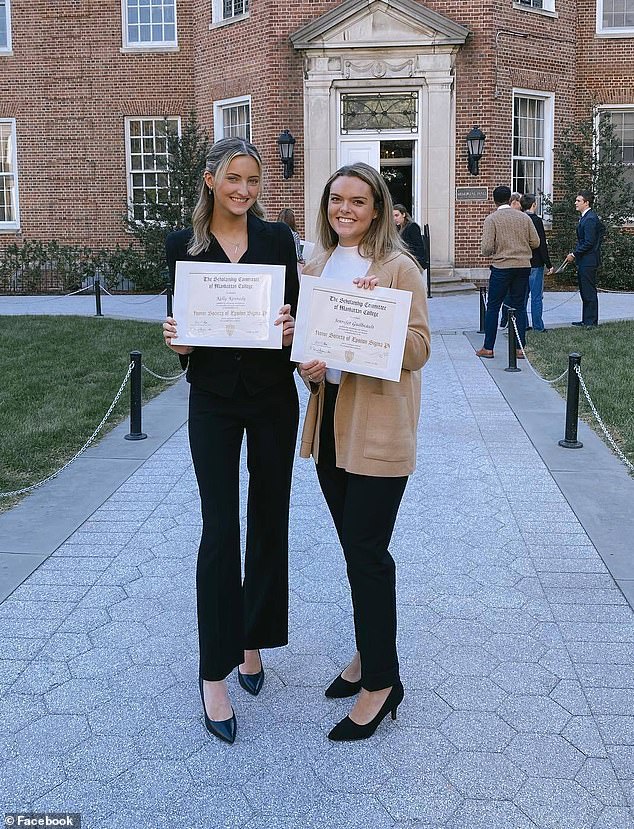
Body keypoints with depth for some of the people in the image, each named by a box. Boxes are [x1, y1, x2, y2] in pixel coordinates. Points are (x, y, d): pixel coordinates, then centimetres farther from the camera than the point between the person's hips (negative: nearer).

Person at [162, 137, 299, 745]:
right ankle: (215, 672, 5)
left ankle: (253, 641, 29)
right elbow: (179, 324, 5)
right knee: (220, 529, -5)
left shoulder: (278, 239, 2)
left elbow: (296, 314, 4)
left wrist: (291, 328, -17)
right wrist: (177, 341, -17)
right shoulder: (183, 245, 0)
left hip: (273, 397, 2)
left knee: (269, 521, 10)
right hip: (214, 400, -2)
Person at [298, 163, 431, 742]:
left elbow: (418, 346, -11)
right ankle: (369, 655, 32)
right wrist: (307, 365, -3)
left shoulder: (399, 268, -7)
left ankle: (381, 681, 10)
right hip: (329, 421, 6)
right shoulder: (317, 267, 12)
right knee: (357, 548, 15)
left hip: (379, 428, -6)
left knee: (366, 553, -4)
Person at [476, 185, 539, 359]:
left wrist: (490, 252, 10)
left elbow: (486, 248, -12)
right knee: (520, 306, 9)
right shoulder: (524, 217, 6)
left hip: (502, 267, -3)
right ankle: (520, 348, 8)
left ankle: (488, 348, 6)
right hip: (523, 266, 4)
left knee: (493, 307, 5)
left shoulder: (492, 219, -5)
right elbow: (535, 242, 6)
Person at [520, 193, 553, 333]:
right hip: (535, 263, -6)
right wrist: (548, 264, -9)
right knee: (537, 296, 0)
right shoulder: (536, 220, -13)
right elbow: (542, 244, -14)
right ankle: (537, 326, 3)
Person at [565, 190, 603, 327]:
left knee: (589, 292, -4)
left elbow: (589, 243, -21)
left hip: (588, 261, -10)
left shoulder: (590, 219, -17)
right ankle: (586, 320, 21)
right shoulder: (586, 217, 14)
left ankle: (591, 321, 2)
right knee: (584, 291, 14)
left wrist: (574, 254, -14)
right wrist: (575, 254, 12)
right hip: (583, 261, 10)